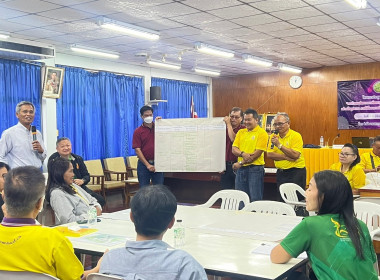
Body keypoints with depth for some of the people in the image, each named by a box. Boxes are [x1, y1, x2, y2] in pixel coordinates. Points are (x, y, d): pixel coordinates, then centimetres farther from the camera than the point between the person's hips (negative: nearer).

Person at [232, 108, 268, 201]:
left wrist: (241, 163, -12)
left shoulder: (262, 133, -5)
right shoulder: (241, 132, 13)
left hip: (255, 169, -6)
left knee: (255, 199, -2)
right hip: (241, 169, 6)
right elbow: (234, 149, 6)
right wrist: (243, 154, -16)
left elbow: (257, 153, -13)